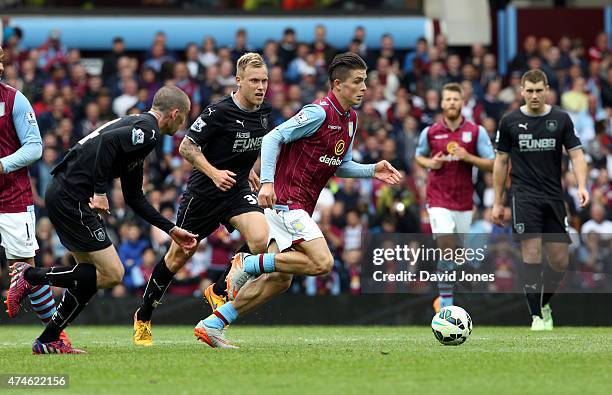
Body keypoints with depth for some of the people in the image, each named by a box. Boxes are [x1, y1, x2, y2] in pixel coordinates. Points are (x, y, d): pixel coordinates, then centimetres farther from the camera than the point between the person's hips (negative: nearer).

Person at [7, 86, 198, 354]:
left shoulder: (137, 127, 24)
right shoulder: (148, 131, -7)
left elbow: (134, 198, 28)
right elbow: (109, 140, -27)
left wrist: (171, 230, 30)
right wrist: (99, 191, -22)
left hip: (62, 194, 10)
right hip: (72, 198, -10)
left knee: (91, 273, 15)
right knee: (112, 274, -6)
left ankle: (48, 341, 15)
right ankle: (30, 276, -4)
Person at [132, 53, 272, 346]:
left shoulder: (264, 111, -1)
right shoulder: (218, 112, -21)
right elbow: (187, 147, -17)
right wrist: (214, 173, -27)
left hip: (237, 189, 5)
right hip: (203, 191, -4)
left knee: (261, 240, -22)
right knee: (178, 256, 6)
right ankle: (143, 318, 25)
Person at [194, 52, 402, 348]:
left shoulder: (350, 119, 13)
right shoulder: (319, 112, -16)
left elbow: (340, 166, 22)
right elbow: (273, 138, -17)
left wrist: (373, 170, 6)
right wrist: (267, 182, -27)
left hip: (299, 207, 10)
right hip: (286, 200, -10)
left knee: (279, 279, 6)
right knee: (322, 263, -20)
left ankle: (212, 325, 7)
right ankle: (248, 263, -9)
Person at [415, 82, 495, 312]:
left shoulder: (476, 132, -2)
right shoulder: (430, 133, 0)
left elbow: (492, 164, -3)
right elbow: (419, 156, 18)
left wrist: (468, 157, -18)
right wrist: (430, 163, -4)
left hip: (464, 202, 2)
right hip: (438, 200, -2)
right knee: (447, 249, -17)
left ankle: (443, 297, 30)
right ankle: (446, 303, -10)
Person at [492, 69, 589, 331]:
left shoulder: (561, 119, 4)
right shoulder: (510, 122, 2)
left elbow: (576, 154, 2)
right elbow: (501, 161, 8)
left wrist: (581, 186, -15)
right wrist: (497, 202, 6)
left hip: (554, 197, 2)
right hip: (524, 196, -2)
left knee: (560, 261, 1)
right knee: (532, 252, -13)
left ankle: (544, 304, 27)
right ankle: (537, 316, -6)